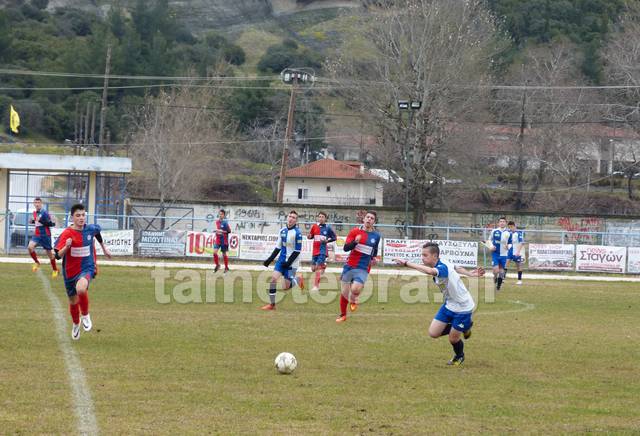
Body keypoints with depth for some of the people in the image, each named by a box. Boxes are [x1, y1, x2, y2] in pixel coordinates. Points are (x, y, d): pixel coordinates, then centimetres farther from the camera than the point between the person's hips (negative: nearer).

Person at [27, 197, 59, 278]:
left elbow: (52, 223, -19)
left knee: (49, 253, 6)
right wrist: (32, 221, 3)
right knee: (30, 247, -19)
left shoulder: (44, 213, -16)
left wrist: (42, 221, -29)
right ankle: (37, 263, 2)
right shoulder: (35, 213, 6)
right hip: (37, 235, 6)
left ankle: (55, 270, 26)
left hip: (45, 235, -6)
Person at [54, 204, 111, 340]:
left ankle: (85, 315, -6)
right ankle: (76, 324, 49)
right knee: (73, 302, 15)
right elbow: (58, 255, -25)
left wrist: (104, 248, 31)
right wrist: (66, 246, -44)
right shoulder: (67, 234, -18)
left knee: (81, 289, -34)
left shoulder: (90, 229, -7)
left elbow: (97, 232, 20)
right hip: (70, 271, 0)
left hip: (87, 268, 0)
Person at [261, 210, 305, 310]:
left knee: (286, 286, -6)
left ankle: (298, 280, 28)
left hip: (292, 263, -5)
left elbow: (297, 250, -13)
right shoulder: (283, 231, 7)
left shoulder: (297, 233, -13)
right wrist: (269, 260, 10)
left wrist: (289, 262, -18)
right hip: (282, 260, 5)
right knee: (274, 278, -10)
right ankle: (272, 304, -1)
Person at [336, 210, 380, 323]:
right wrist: (355, 242, -27)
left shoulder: (376, 236, 4)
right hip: (349, 266, 0)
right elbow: (346, 248, -11)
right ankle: (343, 315, 25)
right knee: (344, 292, 3)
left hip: (363, 269, 0)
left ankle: (353, 300, 14)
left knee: (355, 289, -22)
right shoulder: (355, 231, -2)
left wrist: (374, 258, 11)